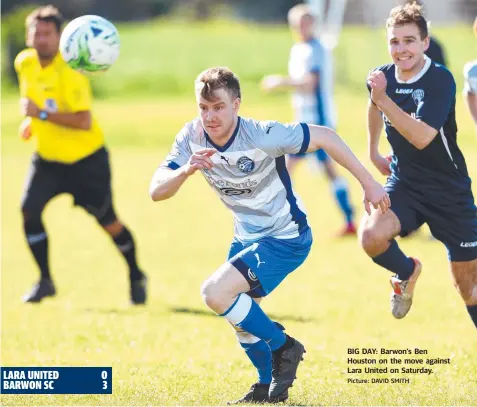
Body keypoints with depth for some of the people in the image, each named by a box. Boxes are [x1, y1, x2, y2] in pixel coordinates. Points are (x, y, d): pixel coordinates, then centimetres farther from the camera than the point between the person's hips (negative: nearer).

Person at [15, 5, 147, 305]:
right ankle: (45, 281, 0)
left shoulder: (69, 73, -25)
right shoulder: (25, 63, -5)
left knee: (107, 221, 6)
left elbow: (84, 121, -33)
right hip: (48, 158, 5)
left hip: (86, 159, -5)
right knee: (30, 210, -13)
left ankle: (136, 277, 29)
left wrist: (42, 114, -35)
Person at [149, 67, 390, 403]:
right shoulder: (192, 137, -12)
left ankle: (283, 347, -3)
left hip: (286, 238, -7)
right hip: (247, 236, 7)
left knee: (216, 293, -22)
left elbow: (325, 137, -21)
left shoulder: (261, 136, -28)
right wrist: (186, 170, -37)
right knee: (240, 315, 19)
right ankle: (270, 386, 41)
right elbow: (156, 192, -17)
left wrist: (369, 184, -18)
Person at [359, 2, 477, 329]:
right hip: (404, 184, 4)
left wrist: (383, 98, -36)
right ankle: (407, 273, 7)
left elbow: (422, 137, -34)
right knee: (371, 235, -27)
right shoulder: (383, 77, -4)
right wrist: (373, 152, 29)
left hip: (450, 192, -4)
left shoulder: (441, 80, -21)